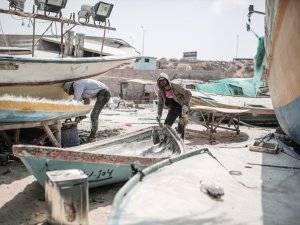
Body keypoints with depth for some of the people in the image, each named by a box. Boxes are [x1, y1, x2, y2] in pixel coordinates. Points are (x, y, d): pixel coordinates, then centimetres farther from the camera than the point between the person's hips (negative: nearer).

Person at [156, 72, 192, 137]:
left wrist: (186, 105, -28)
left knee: (181, 126, -2)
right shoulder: (161, 91, -6)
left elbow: (188, 93, -19)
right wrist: (159, 114, -4)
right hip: (174, 108, 5)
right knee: (166, 125, 0)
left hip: (183, 107, -5)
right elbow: (160, 103, 7)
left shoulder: (175, 86, -22)